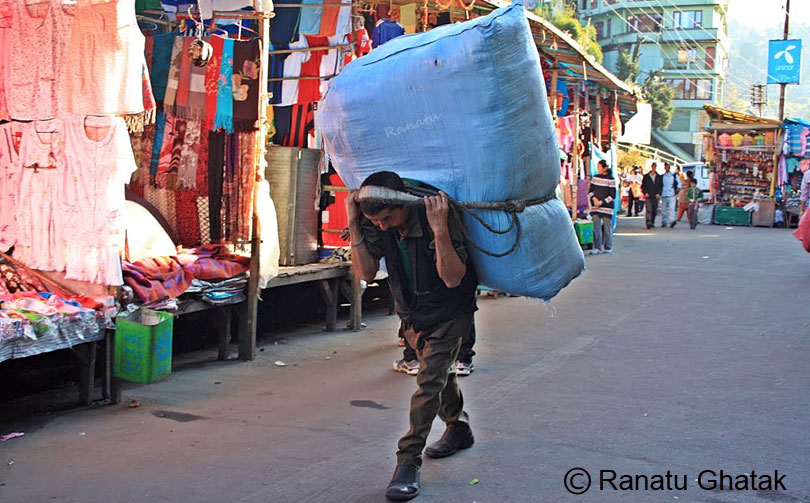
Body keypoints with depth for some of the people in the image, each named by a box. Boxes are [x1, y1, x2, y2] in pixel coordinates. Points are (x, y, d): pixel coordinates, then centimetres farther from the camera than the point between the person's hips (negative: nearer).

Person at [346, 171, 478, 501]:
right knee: (438, 372, 21)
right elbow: (367, 271, -16)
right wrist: (353, 225, -26)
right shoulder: (375, 223, -16)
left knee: (429, 380, -15)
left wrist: (440, 230, -49)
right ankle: (458, 429, 45)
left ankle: (408, 461, -10)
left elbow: (453, 278, -36)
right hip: (412, 310, 6)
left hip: (449, 311, -6)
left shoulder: (440, 216, -33)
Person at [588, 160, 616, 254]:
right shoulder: (595, 178, 8)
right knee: (596, 227, 0)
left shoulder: (610, 180, -5)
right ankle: (597, 247, 3)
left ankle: (608, 247, 14)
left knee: (607, 228, 3)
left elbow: (613, 195, -6)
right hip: (595, 207, 4)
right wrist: (594, 198, -6)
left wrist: (602, 202, -12)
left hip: (607, 207, -4)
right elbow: (590, 191, 13)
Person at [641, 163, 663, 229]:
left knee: (654, 211, 6)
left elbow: (661, 186, 12)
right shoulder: (646, 176, 8)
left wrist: (658, 193, -3)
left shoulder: (659, 177, 12)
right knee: (648, 210, -15)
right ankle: (649, 223, -26)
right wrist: (645, 193, -8)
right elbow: (643, 186, 7)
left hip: (656, 196, 3)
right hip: (648, 196, -2)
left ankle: (652, 222, 19)